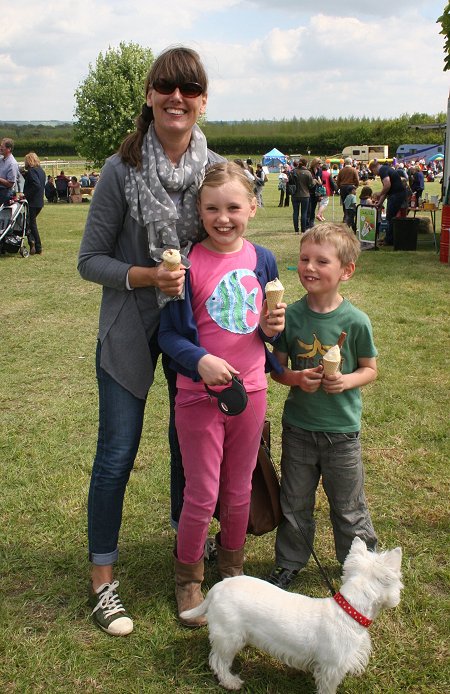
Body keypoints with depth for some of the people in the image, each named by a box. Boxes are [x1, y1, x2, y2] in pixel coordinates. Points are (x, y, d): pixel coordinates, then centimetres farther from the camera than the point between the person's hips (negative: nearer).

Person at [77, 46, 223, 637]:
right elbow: (91, 259, -11)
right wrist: (147, 276, -25)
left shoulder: (217, 169, -5)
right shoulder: (123, 168, -15)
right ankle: (102, 575, 20)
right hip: (130, 328, -3)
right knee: (116, 455, 2)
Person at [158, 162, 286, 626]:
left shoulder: (262, 261, 1)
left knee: (238, 492, 17)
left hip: (250, 392, 4)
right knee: (202, 497, 5)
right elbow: (169, 333, -11)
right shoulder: (188, 263, -12)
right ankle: (187, 578, 29)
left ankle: (231, 566, 41)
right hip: (199, 396, -4)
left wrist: (272, 328, -10)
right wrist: (199, 360, -27)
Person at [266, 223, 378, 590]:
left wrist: (347, 381, -19)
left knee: (348, 507, 14)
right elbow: (278, 369, 1)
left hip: (342, 430, -2)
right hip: (298, 426, 2)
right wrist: (296, 377, -19)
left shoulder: (355, 321, -13)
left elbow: (370, 368, 0)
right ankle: (289, 563, 36)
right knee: (294, 504, 16)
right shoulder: (291, 314, -8)